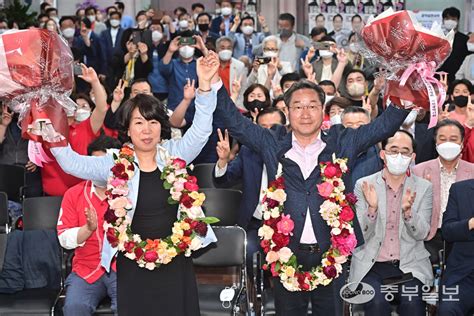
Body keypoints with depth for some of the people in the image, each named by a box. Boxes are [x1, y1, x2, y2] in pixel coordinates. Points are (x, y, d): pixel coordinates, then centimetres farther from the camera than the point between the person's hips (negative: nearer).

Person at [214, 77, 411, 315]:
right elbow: (235, 122, 5)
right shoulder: (272, 144, 6)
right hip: (286, 253, 0)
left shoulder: (342, 142, 5)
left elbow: (385, 124, 3)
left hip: (330, 252, 0)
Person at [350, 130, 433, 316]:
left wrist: (408, 210, -21)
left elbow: (421, 234, -2)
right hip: (371, 266, -1)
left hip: (410, 266, 1)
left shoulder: (424, 187, 6)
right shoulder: (364, 185, 3)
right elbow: (360, 234, -2)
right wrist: (372, 208, -21)